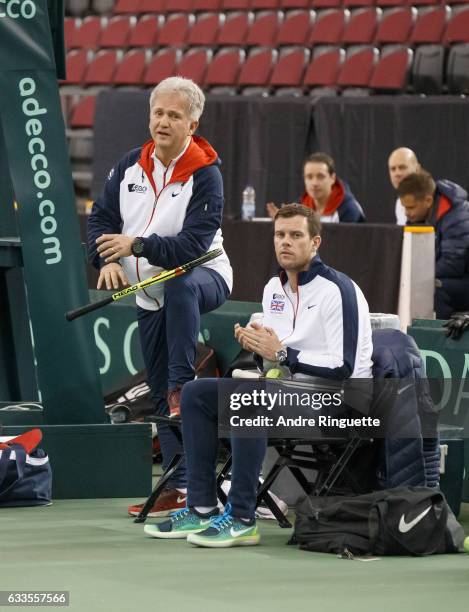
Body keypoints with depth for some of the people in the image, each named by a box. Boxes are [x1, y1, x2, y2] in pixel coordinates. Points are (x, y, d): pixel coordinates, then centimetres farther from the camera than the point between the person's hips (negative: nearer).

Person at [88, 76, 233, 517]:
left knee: (180, 287, -43)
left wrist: (137, 246, -31)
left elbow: (195, 242, -24)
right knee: (160, 394, 6)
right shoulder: (130, 165, 2)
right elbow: (102, 216, 7)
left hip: (204, 277, -6)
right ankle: (179, 487, 12)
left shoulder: (205, 175, -15)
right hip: (150, 294, 6)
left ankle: (182, 386, -36)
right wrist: (107, 260, -11)